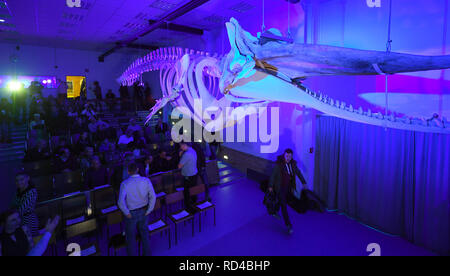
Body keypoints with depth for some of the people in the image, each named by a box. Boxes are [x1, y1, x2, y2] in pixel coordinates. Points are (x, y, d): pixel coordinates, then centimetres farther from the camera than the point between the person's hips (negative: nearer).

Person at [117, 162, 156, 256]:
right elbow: (153, 197, -16)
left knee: (130, 236, 19)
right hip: (144, 212, 3)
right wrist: (149, 210, -6)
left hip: (131, 213, -3)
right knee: (144, 232, 25)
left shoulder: (125, 184, -19)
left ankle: (132, 253, 34)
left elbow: (120, 202, -26)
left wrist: (126, 213, -12)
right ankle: (148, 253, 39)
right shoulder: (146, 180, -14)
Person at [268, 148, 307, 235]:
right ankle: (289, 225, -1)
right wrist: (270, 186, -10)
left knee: (282, 202, 25)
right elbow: (273, 175, -14)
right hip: (280, 188, -6)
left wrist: (303, 182, 10)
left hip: (288, 187, 6)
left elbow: (298, 172, 8)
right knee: (284, 206, -5)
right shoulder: (278, 164, -21)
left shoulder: (293, 163, -5)